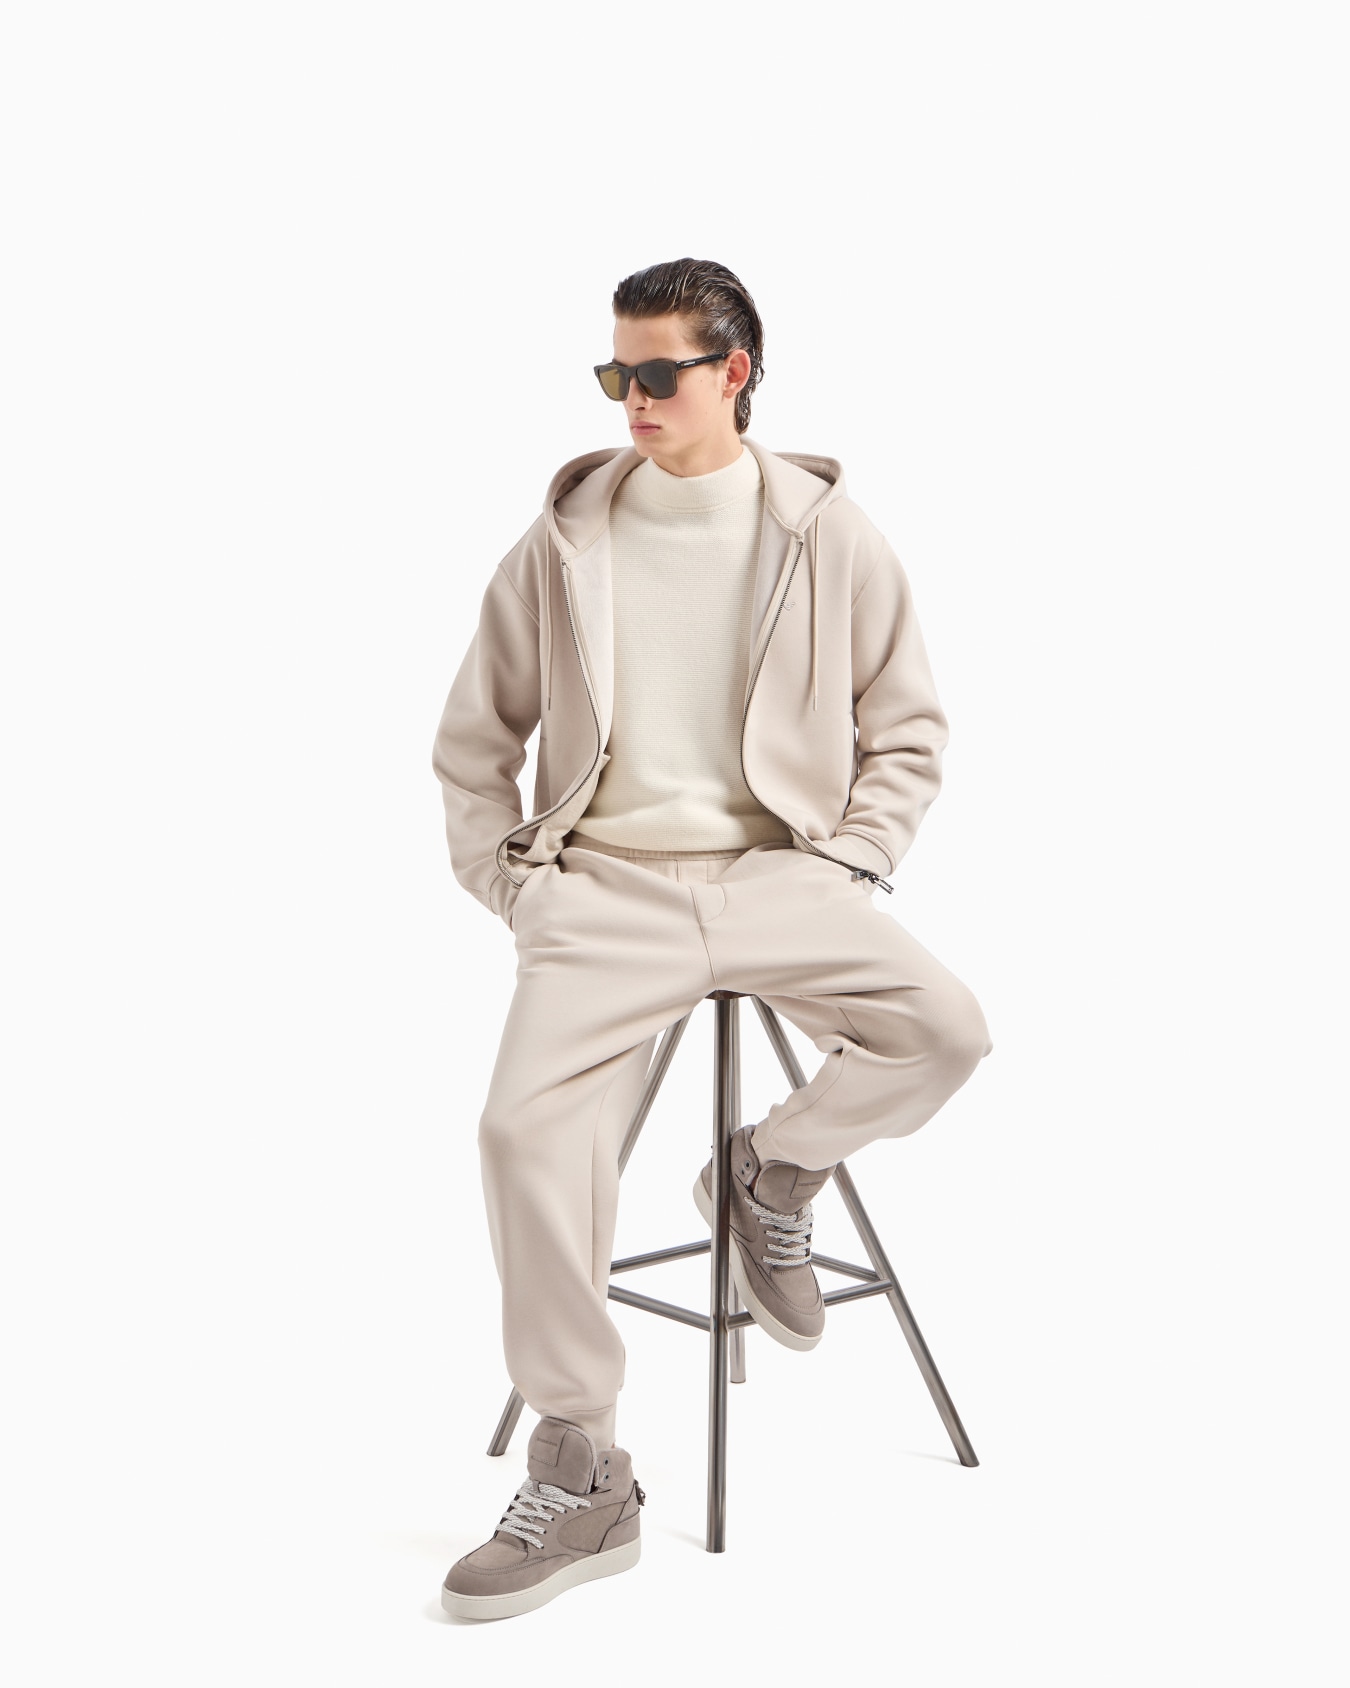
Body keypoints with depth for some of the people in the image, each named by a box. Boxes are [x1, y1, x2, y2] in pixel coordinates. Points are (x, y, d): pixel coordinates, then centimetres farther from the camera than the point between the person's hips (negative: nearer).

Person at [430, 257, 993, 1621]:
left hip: (777, 871, 1)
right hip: (604, 883, 0)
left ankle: (773, 1171, 8)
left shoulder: (830, 538, 4)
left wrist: (843, 870, -1)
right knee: (528, 1123, -23)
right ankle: (581, 1474, -8)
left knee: (944, 1027, -25)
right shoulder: (562, 541, 5)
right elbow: (472, 741, 15)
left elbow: (909, 733, 11)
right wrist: (510, 884, 5)